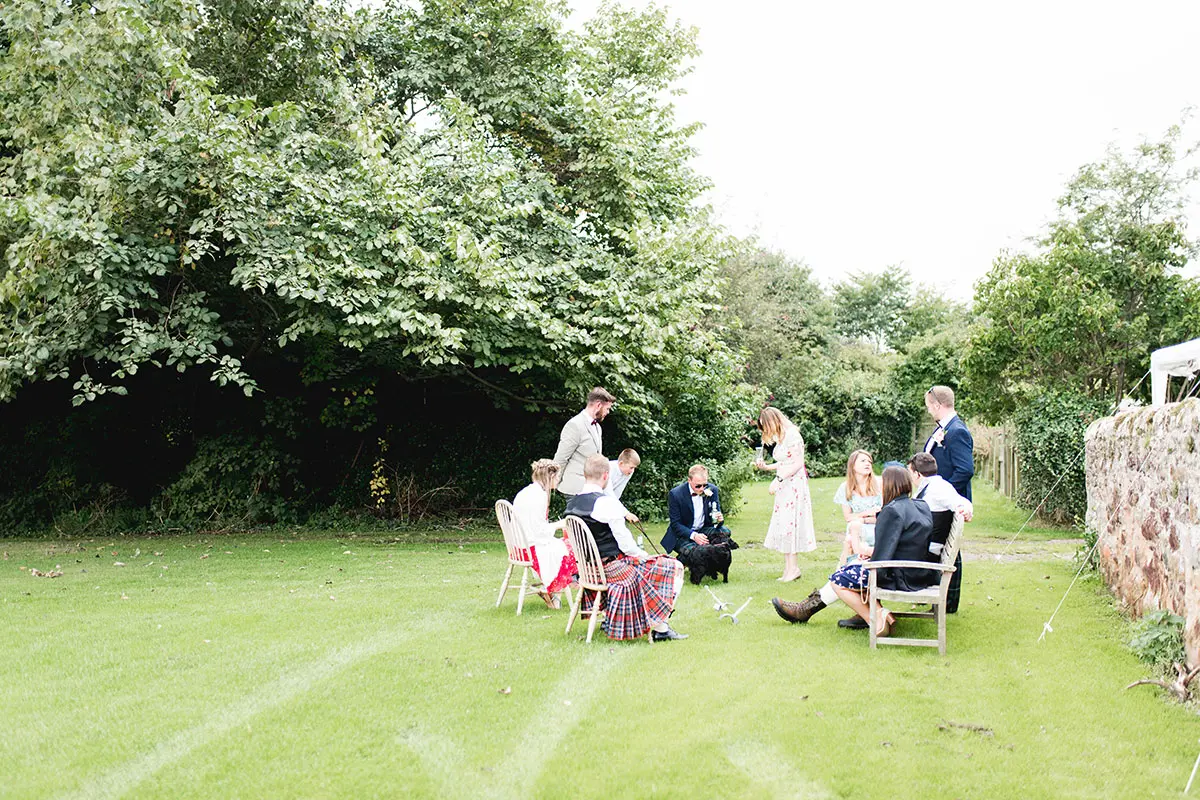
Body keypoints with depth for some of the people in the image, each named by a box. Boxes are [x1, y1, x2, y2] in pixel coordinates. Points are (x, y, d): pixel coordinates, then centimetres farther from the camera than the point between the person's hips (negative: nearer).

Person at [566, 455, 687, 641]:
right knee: (674, 568, -1)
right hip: (614, 566, -9)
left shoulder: (571, 503, 3)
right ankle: (659, 628, -2)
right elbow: (624, 540, -19)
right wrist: (640, 554, 1)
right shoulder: (607, 503, -21)